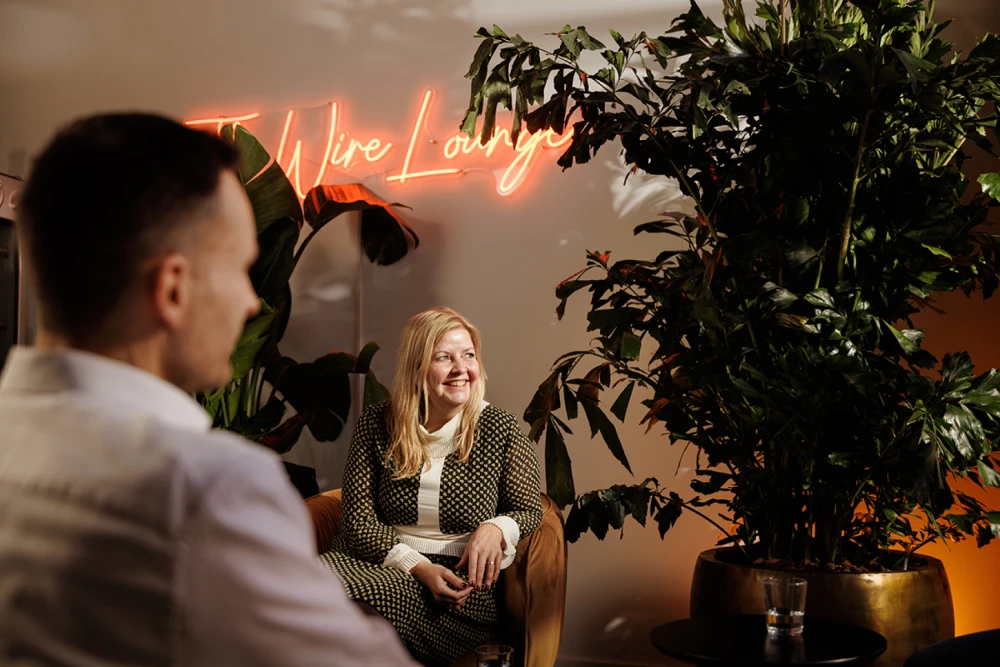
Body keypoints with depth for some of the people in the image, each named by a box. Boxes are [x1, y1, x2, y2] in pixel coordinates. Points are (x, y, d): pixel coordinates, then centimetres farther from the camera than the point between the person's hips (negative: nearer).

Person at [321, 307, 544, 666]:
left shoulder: (501, 429, 2)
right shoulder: (376, 424, 4)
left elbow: (529, 509, 11)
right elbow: (359, 519, 0)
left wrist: (496, 528, -14)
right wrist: (417, 566, -16)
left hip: (463, 582, -2)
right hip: (383, 560, 2)